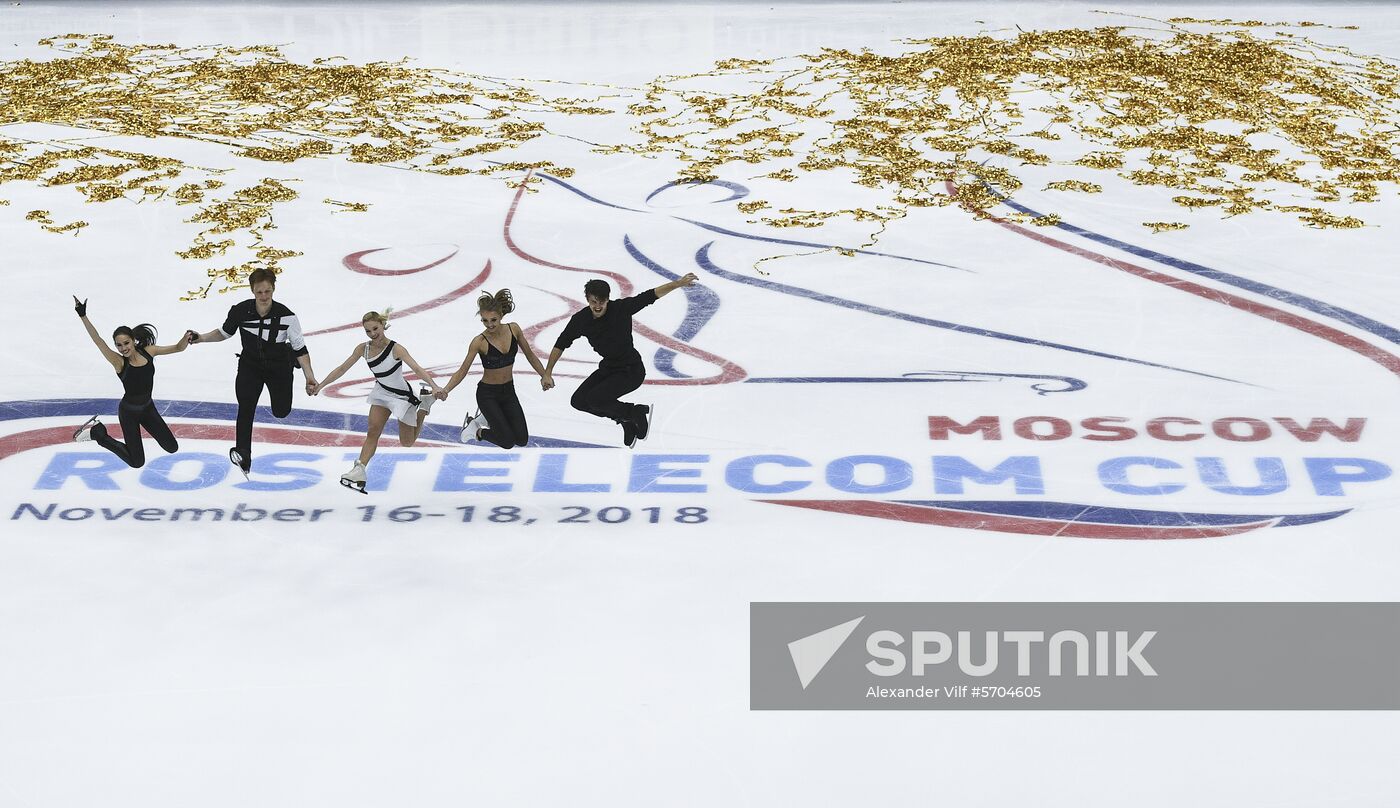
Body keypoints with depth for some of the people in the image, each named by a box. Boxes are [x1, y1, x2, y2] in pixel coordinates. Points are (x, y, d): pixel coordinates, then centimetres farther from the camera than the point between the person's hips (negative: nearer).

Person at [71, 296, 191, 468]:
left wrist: (186, 338, -29)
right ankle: (97, 432, 19)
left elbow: (178, 348, -7)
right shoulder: (119, 362, -23)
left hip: (148, 408, 5)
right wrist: (83, 316, -44)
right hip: (128, 412, -5)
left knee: (172, 448, 11)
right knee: (137, 462, 2)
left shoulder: (148, 351, -11)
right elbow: (98, 341, -34)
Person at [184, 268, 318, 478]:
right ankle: (243, 455, -17)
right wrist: (200, 338, -11)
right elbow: (224, 333, 1)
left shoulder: (286, 316, -25)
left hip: (278, 367, -1)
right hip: (250, 365, 1)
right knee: (246, 408, -17)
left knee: (281, 411, 13)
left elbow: (300, 348, -17)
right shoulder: (240, 311, -19)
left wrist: (309, 377, -22)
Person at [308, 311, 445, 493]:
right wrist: (320, 386, -7)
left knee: (407, 442, 12)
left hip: (403, 396, -4)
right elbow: (342, 369, -4)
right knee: (373, 431, -12)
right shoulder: (363, 348, -12)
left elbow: (417, 369, -39)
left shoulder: (395, 349, -28)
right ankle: (359, 471, -13)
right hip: (381, 393, 4)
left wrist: (435, 387, -53)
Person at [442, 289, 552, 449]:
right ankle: (476, 430, 18)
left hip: (508, 391, 5)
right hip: (487, 393, -5)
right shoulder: (480, 341, -22)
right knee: (508, 441, -10)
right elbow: (462, 371, -18)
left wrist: (545, 375, 1)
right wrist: (445, 391, -31)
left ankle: (489, 418, 28)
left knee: (522, 440, 4)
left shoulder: (513, 329, -11)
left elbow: (529, 355, 5)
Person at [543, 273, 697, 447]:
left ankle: (639, 412, -1)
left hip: (631, 371, -6)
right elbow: (561, 344, 2)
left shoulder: (621, 308, -20)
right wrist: (547, 372, 1)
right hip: (608, 368, 6)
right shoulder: (580, 319, -9)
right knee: (578, 401, -2)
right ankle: (626, 419, 11)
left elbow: (650, 296, -19)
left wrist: (678, 283, -25)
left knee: (595, 399, -23)